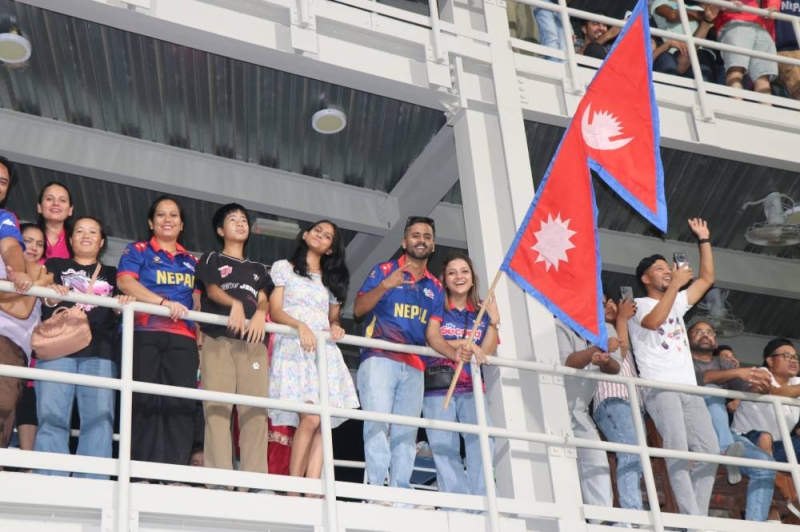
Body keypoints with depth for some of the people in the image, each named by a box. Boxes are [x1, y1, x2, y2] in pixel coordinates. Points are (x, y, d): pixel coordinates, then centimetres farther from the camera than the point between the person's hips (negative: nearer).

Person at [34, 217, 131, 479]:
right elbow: (44, 293, 6)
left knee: (99, 417, -12)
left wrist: (126, 303, -9)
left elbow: (119, 309, 16)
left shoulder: (111, 274, 27)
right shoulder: (55, 265, 22)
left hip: (99, 350, 1)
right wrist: (51, 296, -18)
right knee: (52, 416, -13)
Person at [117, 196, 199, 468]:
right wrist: (164, 302, -18)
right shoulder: (137, 251, 12)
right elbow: (125, 282, -6)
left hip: (182, 338, 3)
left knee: (181, 403, -7)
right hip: (144, 334, -3)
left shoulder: (191, 261, 24)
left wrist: (201, 333, 5)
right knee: (145, 403, -8)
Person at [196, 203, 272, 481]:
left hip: (253, 340, 3)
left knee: (255, 409, -9)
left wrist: (260, 313, -12)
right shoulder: (211, 259, 20)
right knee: (217, 407, -13)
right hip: (218, 338, -3)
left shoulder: (257, 268, 29)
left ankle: (255, 479, -14)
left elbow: (264, 299, 13)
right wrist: (234, 304, -19)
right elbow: (211, 289, 2)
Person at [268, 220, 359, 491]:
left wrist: (336, 326, 0)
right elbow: (275, 312, 3)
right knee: (311, 418, -22)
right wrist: (300, 326, -16)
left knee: (322, 423, -11)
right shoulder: (283, 268, 13)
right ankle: (293, 491, -17)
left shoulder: (332, 279, 27)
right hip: (293, 347, -5)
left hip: (325, 349, 5)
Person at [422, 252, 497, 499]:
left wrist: (494, 322, -2)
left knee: (481, 442, -15)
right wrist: (458, 344, -8)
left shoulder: (481, 313, 16)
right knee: (444, 448, -6)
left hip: (472, 388, 2)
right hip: (437, 388, -2)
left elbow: (486, 352, 8)